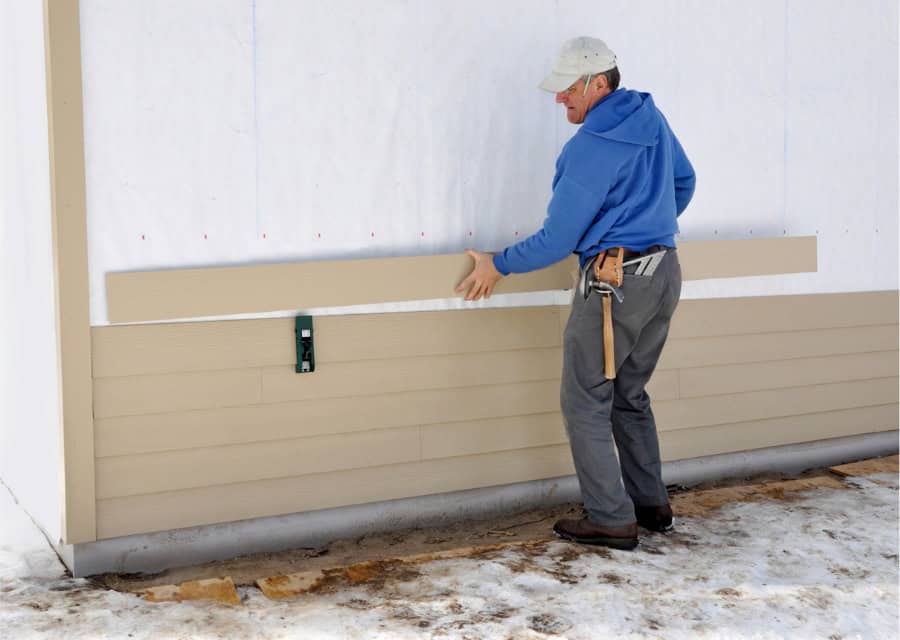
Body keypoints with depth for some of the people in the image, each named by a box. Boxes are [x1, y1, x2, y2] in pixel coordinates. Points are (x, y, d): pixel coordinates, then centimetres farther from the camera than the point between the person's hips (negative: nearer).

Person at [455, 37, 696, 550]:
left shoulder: (590, 148, -17)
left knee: (586, 401, 1)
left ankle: (612, 520, 2)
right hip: (665, 276, 9)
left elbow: (557, 240, -13)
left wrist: (499, 266, -1)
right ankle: (652, 504, 23)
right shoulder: (652, 118, 7)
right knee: (631, 395, 19)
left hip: (616, 282, -9)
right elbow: (684, 179, 24)